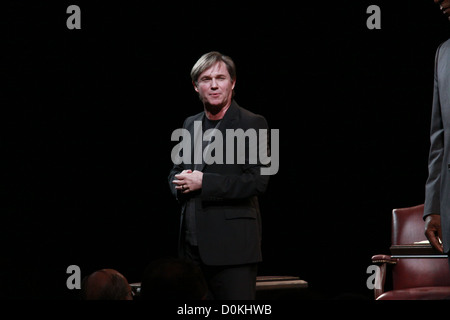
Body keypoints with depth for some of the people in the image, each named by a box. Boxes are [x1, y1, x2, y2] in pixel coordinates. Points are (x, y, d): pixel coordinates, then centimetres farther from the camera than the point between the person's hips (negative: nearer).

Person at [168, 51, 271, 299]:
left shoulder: (252, 124, -5)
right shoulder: (190, 124, 16)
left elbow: (257, 181, -14)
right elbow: (174, 172, 24)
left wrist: (203, 182, -16)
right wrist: (180, 182, -2)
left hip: (232, 246, -6)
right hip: (192, 246, 6)